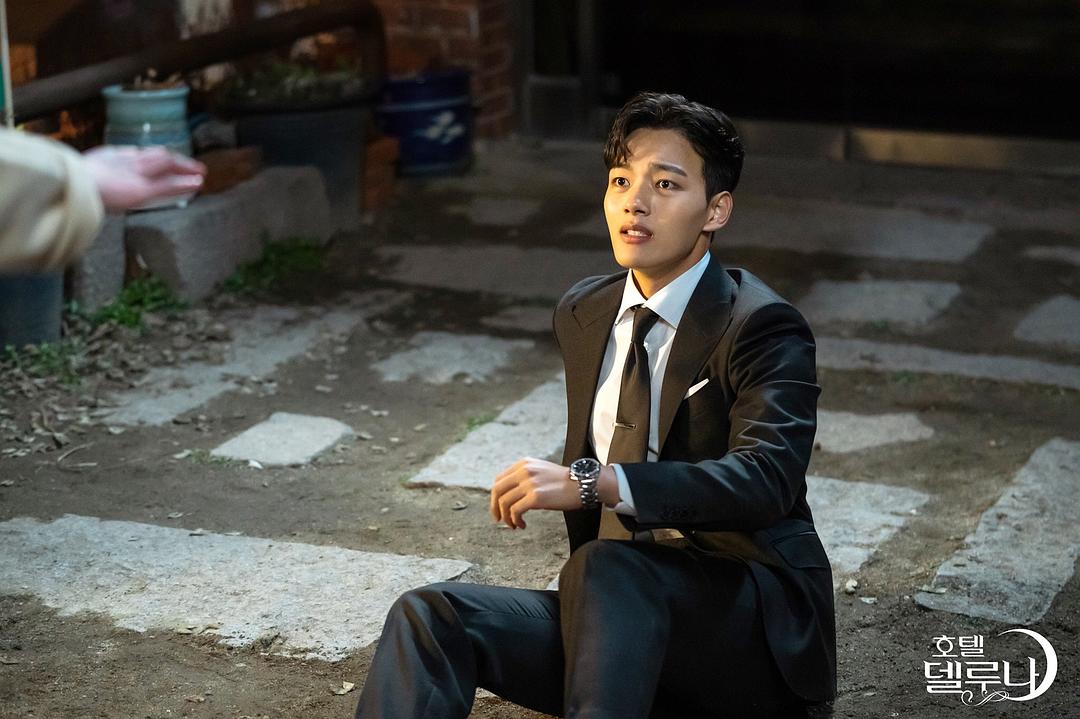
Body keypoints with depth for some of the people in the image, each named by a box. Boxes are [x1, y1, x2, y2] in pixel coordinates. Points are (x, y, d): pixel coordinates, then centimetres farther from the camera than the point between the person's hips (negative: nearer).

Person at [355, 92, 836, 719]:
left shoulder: (764, 327, -10)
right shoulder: (582, 314, 12)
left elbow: (763, 477, -28)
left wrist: (589, 482, -37)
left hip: (753, 623, -6)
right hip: (624, 617, 6)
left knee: (609, 570, -36)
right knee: (430, 614, -17)